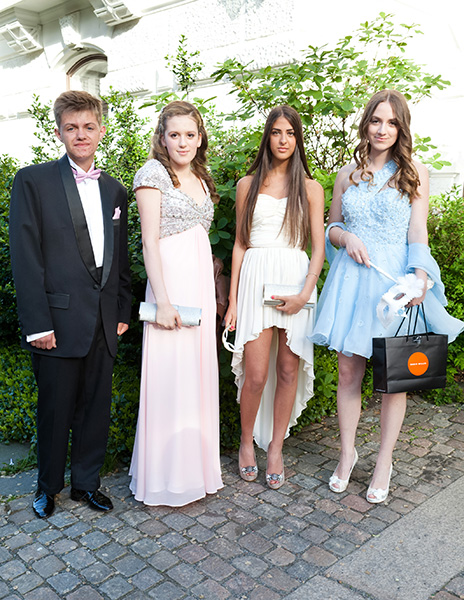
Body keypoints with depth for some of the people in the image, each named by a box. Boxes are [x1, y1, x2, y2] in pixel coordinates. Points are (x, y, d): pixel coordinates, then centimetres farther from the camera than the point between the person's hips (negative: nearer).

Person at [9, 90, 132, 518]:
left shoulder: (115, 190, 13)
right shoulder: (33, 181, -3)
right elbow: (25, 257, -9)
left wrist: (122, 311, 10)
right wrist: (37, 323, -13)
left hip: (104, 323, 4)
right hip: (59, 320, -4)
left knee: (96, 408, 13)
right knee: (55, 410, 9)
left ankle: (86, 482, 31)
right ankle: (49, 486, 31)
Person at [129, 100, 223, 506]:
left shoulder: (201, 179, 17)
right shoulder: (153, 173, -4)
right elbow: (150, 241, -11)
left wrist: (215, 294, 13)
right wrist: (163, 301, -17)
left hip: (203, 282, 7)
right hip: (171, 280, -7)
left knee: (199, 373, 10)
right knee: (170, 376, -3)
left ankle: (195, 465, 25)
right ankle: (165, 476, 13)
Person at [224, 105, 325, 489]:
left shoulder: (310, 188, 10)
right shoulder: (248, 185, 12)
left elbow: (318, 247, 4)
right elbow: (240, 244, 10)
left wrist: (305, 293, -10)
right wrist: (233, 299, 5)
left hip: (296, 279, 1)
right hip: (256, 278, 0)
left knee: (288, 370, 2)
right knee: (255, 374, -6)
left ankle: (276, 448, 18)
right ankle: (247, 441, 19)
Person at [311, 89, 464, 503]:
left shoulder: (415, 173, 5)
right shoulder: (349, 174, 12)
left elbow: (418, 230, -2)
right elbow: (331, 227, 17)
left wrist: (420, 276, -19)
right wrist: (347, 237, -6)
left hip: (396, 278, -2)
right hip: (353, 276, 2)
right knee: (349, 371, 5)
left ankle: (384, 462, 18)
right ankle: (348, 453, 22)